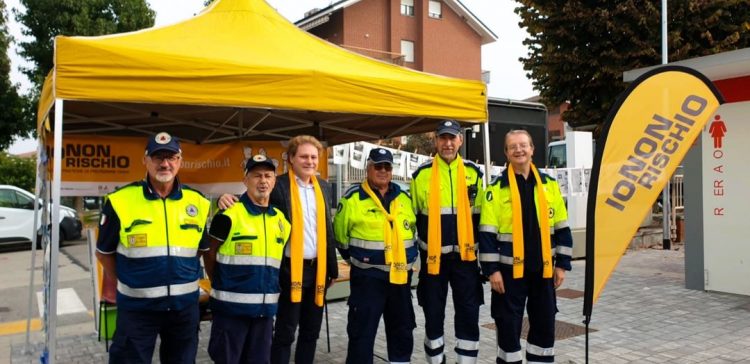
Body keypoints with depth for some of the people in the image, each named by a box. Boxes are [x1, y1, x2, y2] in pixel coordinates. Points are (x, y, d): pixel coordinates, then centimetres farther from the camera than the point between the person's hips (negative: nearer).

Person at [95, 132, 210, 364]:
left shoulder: (197, 203, -1)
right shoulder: (121, 201, -9)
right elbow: (104, 252, 4)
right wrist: (127, 283, 8)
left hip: (185, 305, 3)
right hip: (136, 307, -2)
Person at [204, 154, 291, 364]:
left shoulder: (281, 219, 7)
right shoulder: (229, 215, -10)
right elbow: (209, 253, -1)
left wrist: (270, 290, 12)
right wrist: (220, 285, 7)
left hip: (265, 307, 5)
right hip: (231, 305, -5)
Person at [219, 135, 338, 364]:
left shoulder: (323, 187, 10)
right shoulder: (279, 185, -7)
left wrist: (332, 268, 14)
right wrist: (227, 200, -30)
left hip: (317, 269, 6)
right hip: (290, 269, -5)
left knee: (311, 331, 16)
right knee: (285, 332, 4)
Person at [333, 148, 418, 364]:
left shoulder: (404, 197, 8)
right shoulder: (353, 198, -8)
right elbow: (340, 233, 2)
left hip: (401, 276, 5)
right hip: (368, 277, -5)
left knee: (402, 330, 18)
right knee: (362, 332, 0)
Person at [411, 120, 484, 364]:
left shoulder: (474, 172, 4)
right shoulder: (421, 174, -1)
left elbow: (481, 215, 10)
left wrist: (481, 248, 7)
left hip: (465, 255, 1)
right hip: (433, 256, -1)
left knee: (469, 314, 4)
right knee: (433, 314, 9)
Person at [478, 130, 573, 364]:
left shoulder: (549, 185, 5)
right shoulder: (496, 189, -5)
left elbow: (562, 229, 9)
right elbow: (487, 233, -8)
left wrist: (562, 264, 5)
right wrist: (492, 270, -11)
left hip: (543, 269, 4)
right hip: (509, 270, -3)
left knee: (545, 323, 12)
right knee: (509, 325, 4)